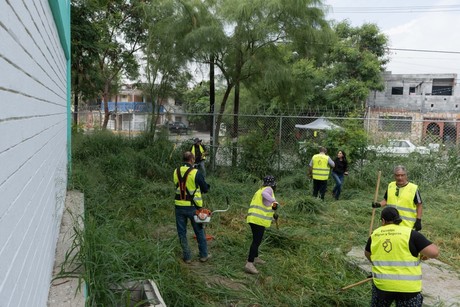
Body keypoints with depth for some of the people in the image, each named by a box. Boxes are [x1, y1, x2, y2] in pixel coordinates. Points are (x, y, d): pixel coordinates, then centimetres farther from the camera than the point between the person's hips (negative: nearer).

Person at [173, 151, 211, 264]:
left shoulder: (176, 172, -1)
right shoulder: (195, 172, -14)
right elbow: (205, 189, -5)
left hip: (179, 206, 3)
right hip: (193, 207, -3)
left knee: (182, 232, 13)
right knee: (199, 232, 13)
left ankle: (187, 257, 19)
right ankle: (204, 255, 22)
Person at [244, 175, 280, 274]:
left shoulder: (260, 190, 22)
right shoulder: (268, 189, -5)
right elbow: (264, 194, -31)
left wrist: (272, 215, 35)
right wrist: (274, 201, -39)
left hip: (253, 218, 9)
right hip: (259, 220, -9)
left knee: (257, 239, 24)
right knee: (256, 241, -10)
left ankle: (255, 257, 39)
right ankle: (249, 264, -14)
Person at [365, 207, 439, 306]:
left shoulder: (374, 235, 5)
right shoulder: (410, 234, -7)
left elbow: (367, 254, 22)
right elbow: (434, 252, -13)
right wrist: (425, 253, 9)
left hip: (381, 284, 3)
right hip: (407, 287, -2)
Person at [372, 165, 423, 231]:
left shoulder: (413, 188, -7)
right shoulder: (390, 186, 5)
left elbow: (419, 206, -1)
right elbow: (386, 200, 17)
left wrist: (418, 220, -7)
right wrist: (379, 204, -2)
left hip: (407, 225, -4)